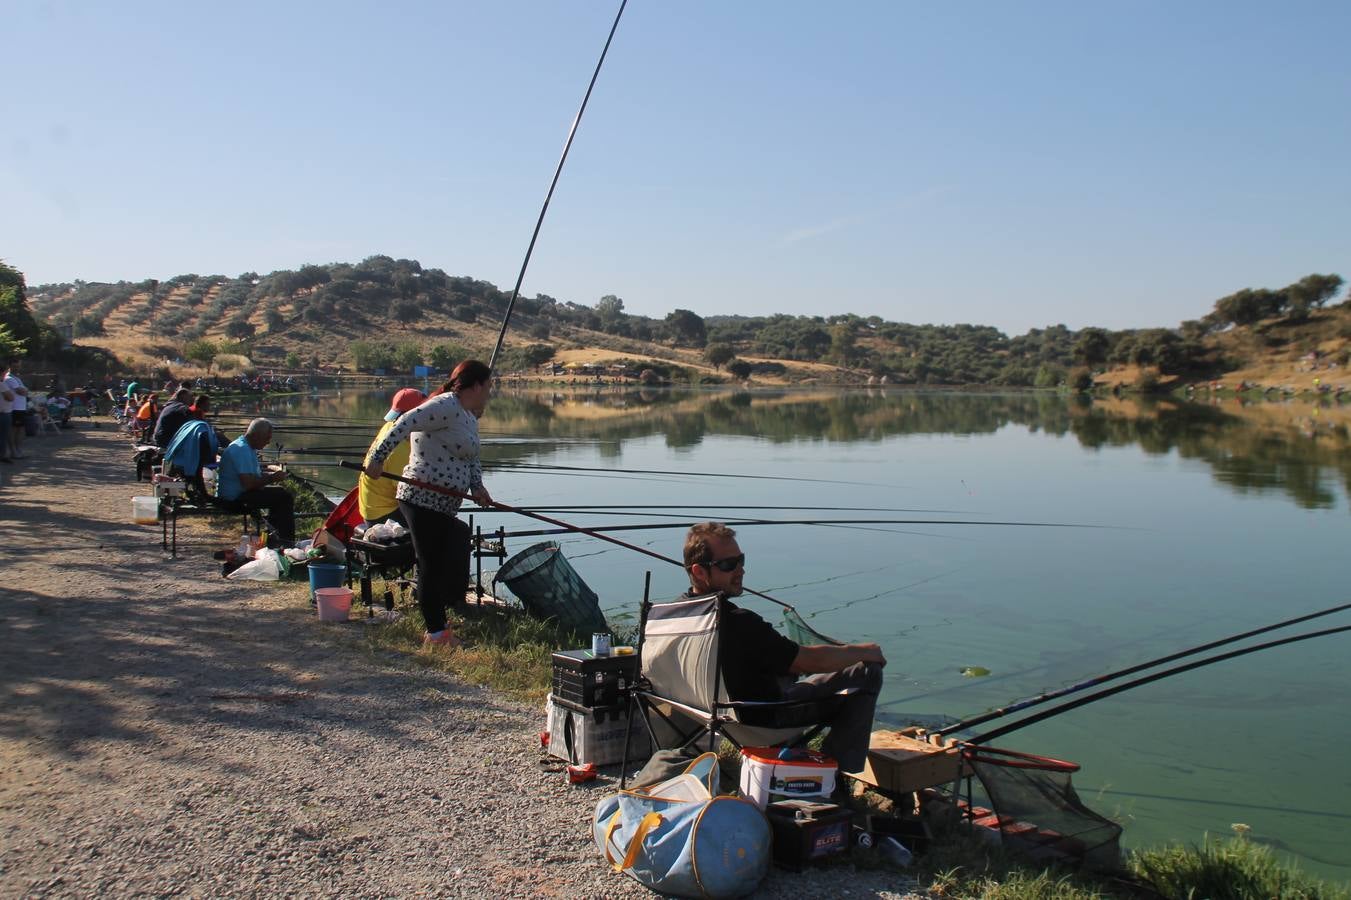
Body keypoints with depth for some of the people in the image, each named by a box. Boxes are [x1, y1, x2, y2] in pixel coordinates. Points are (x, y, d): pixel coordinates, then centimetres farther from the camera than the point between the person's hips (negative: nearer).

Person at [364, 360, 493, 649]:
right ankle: (437, 633, 5)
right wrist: (378, 458, -27)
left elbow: (473, 459, 19)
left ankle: (438, 629, 23)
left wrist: (477, 487, 1)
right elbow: (406, 424, -23)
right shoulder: (447, 405, -14)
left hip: (442, 506, 10)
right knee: (432, 566, -3)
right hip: (423, 501, -10)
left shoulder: (469, 417, 18)